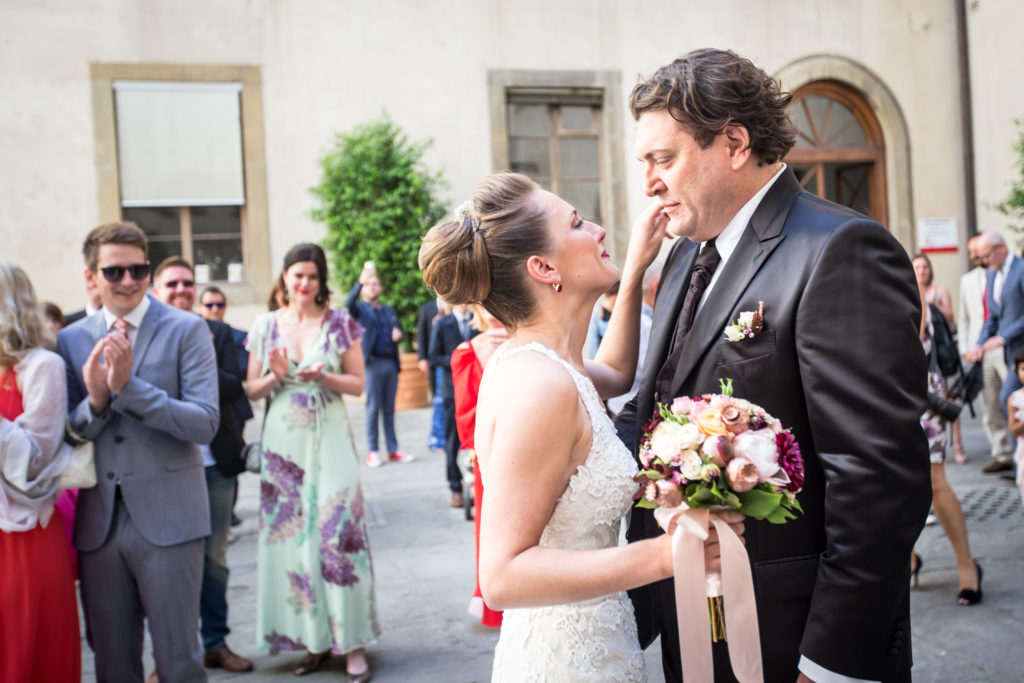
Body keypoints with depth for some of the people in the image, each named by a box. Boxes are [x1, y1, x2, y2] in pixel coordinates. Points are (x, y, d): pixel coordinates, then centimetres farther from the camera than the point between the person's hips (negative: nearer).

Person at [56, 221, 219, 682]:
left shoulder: (186, 330, -4)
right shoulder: (72, 340, 7)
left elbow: (205, 424, -13)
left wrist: (128, 386, -21)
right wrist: (95, 399, -14)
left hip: (167, 518, -4)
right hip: (98, 522, 4)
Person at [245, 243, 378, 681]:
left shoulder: (340, 323, 2)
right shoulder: (266, 325, 8)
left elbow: (357, 384, 3)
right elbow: (252, 390, 10)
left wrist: (322, 376, -14)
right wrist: (275, 376, -10)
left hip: (329, 439, -2)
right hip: (283, 442, 2)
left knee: (338, 530, -6)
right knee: (290, 533, 4)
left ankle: (353, 644, 2)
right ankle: (312, 639, 17)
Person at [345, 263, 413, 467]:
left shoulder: (389, 310, 20)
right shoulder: (360, 309, 5)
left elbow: (398, 331, 22)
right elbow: (349, 304, -18)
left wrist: (398, 334, -2)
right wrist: (360, 282, -27)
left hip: (391, 364, 4)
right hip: (372, 364, -4)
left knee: (389, 408, 8)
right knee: (373, 408, -2)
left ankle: (393, 450, 12)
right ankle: (372, 452, 4)